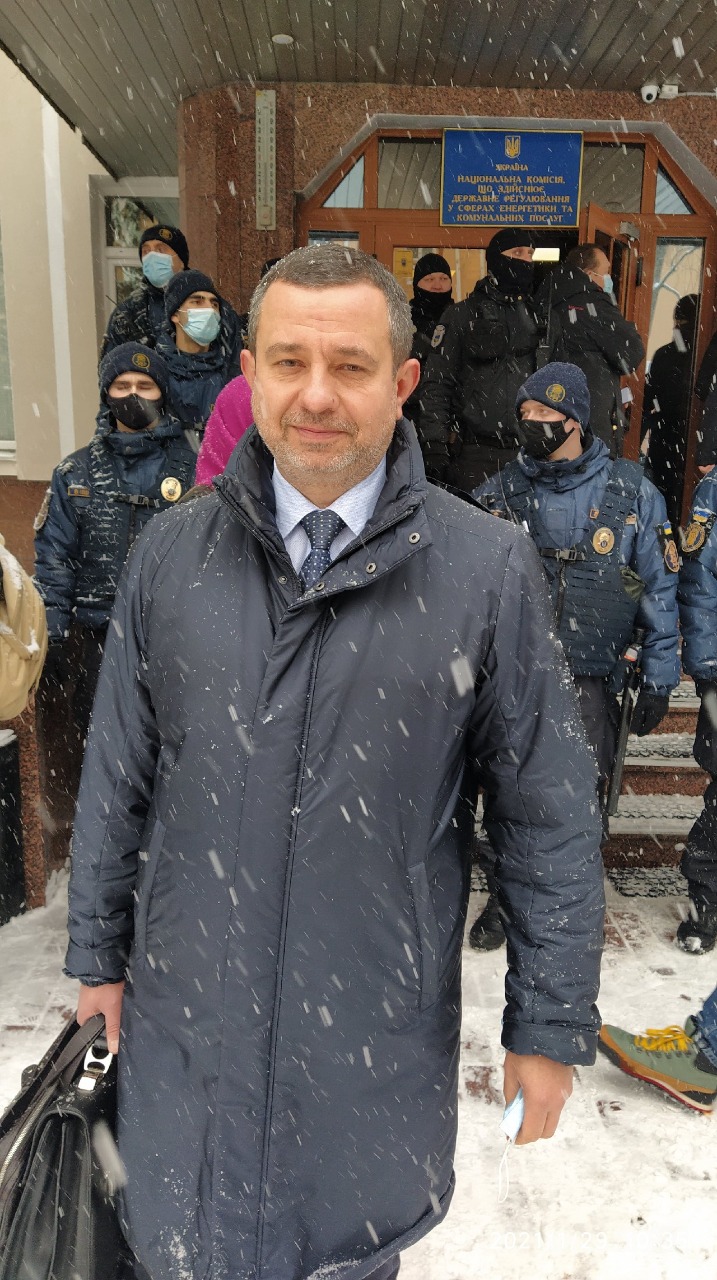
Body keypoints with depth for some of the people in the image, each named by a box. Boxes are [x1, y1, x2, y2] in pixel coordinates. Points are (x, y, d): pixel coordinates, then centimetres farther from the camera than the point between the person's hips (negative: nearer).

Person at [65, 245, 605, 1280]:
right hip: (189, 1013, 2)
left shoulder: (489, 568, -13)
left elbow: (548, 816, -8)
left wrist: (551, 1023, -3)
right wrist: (98, 952, 10)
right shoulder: (172, 553, -6)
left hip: (381, 1031, -1)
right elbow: (117, 777, 3)